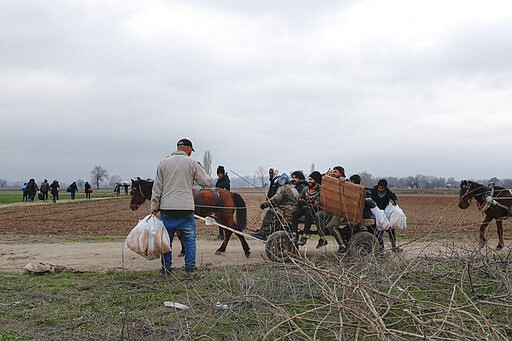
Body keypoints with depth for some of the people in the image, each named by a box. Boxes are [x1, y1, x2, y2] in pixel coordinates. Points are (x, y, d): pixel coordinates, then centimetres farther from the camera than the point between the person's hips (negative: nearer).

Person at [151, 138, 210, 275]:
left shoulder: (163, 163, 7)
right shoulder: (192, 163, 0)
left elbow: (157, 187, 5)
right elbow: (206, 182, 5)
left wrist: (154, 207, 7)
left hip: (166, 208, 2)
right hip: (186, 208, -2)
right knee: (189, 238, 11)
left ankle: (165, 268, 14)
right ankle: (190, 266, 11)